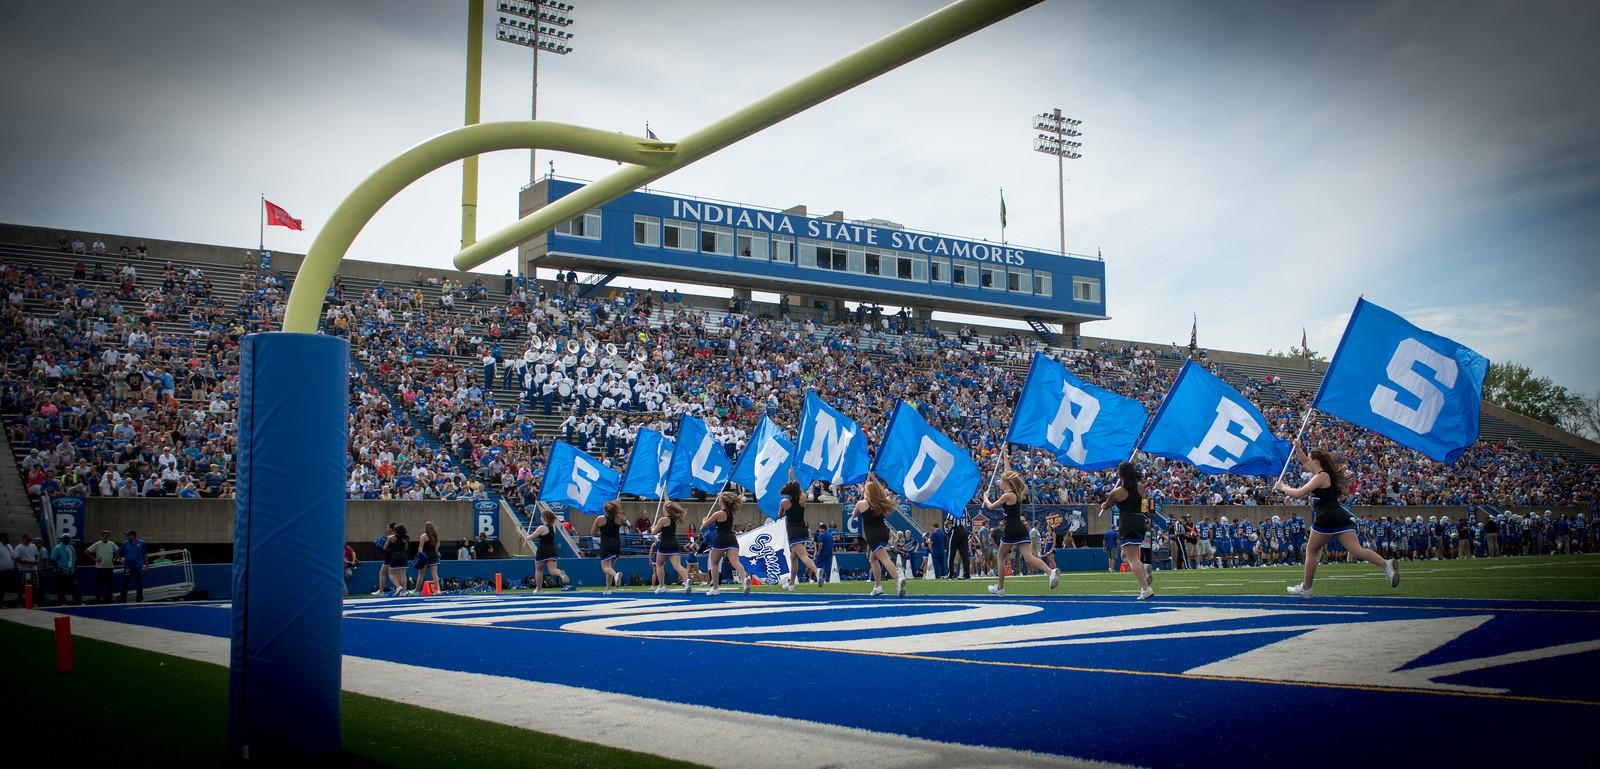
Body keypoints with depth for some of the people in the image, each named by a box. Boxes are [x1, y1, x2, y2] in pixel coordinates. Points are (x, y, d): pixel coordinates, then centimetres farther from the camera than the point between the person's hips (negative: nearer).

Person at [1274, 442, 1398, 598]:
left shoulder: (1321, 476, -8)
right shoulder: (1323, 473, 19)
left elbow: (1299, 493, -14)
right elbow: (1304, 462, 33)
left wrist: (1282, 487, 0)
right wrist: (1297, 448, 20)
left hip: (1327, 519, -9)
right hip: (1340, 519, 9)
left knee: (1311, 551, 7)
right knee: (1357, 550, -5)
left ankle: (1306, 588, 12)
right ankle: (1387, 564, -25)